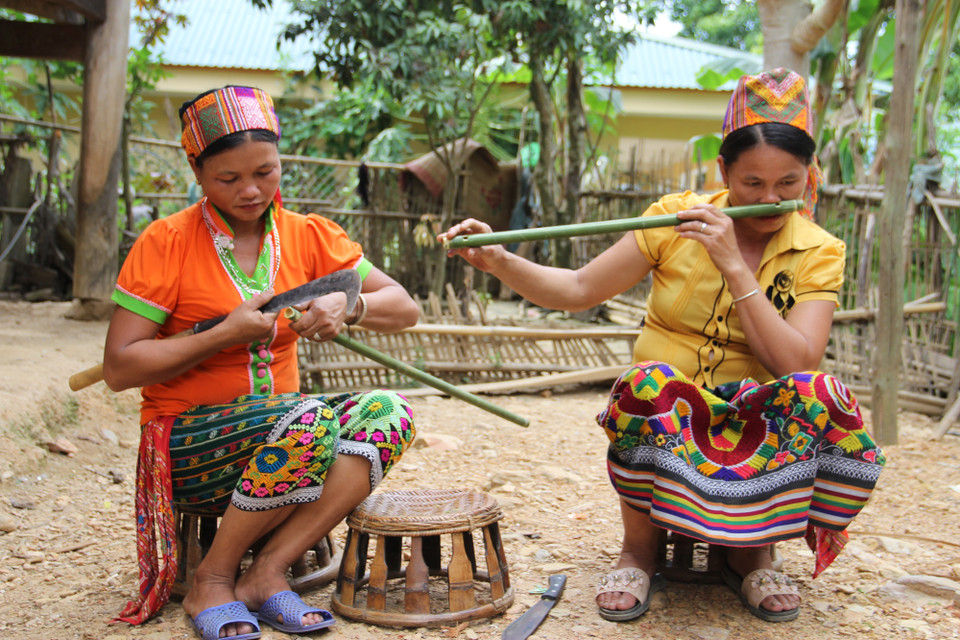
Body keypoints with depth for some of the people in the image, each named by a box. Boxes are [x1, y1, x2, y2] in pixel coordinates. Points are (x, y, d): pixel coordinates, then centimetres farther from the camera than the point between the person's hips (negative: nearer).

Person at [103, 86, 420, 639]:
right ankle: (212, 582, -12)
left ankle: (266, 573, -21)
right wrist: (225, 334, -18)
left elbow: (406, 309, 4)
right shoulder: (167, 242, -7)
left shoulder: (307, 236, 5)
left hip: (278, 425, 5)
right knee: (310, 421, -33)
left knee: (388, 413, -22)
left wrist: (348, 305, -17)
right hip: (187, 446, -4)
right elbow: (118, 368, -10)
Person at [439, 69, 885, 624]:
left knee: (819, 395, -31)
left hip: (757, 430, 1)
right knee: (649, 382, -35)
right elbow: (578, 291, 0)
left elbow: (797, 362, -16)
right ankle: (640, 550, -8)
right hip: (660, 423, 0)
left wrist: (734, 267, -21)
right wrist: (500, 261, -15)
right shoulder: (679, 219, -1)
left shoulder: (819, 254, 0)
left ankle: (752, 554, -4)